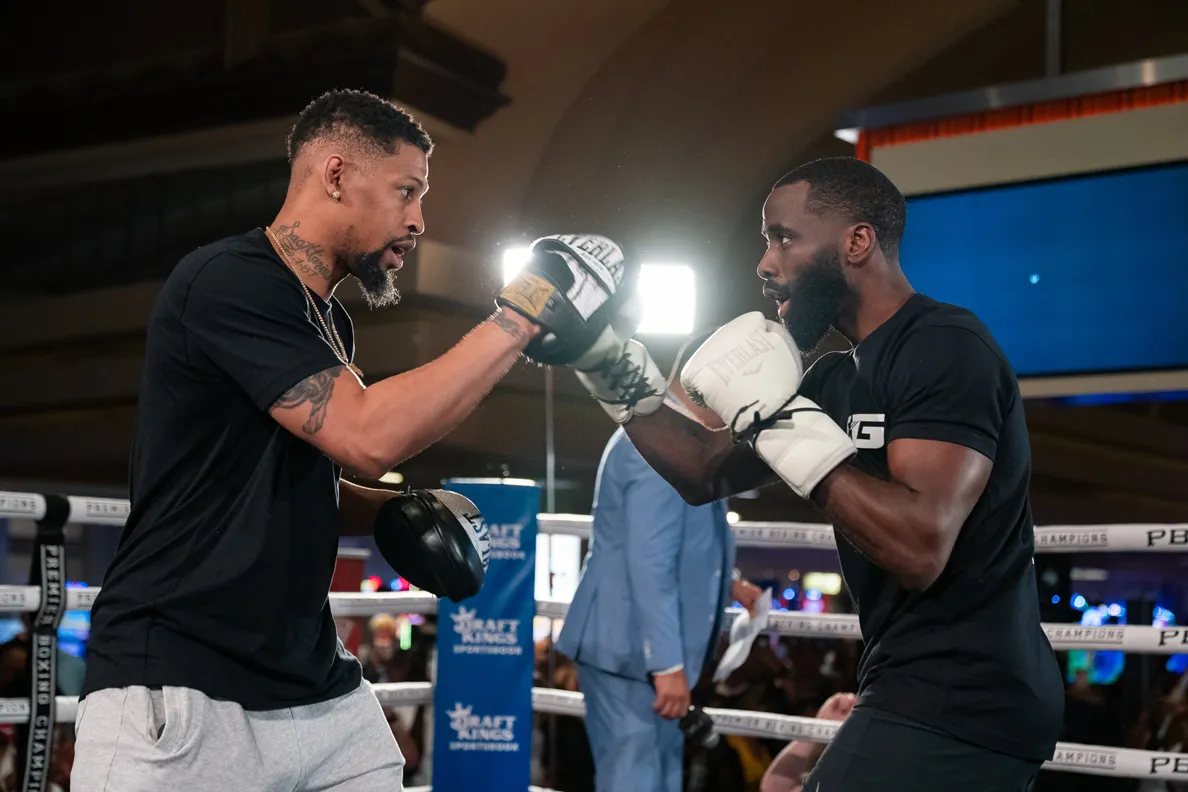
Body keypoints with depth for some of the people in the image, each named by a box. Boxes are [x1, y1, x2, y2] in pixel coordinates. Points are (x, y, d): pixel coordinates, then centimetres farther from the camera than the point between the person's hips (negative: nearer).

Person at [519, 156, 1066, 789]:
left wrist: (776, 415, -22)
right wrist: (612, 368, 6)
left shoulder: (944, 348, -15)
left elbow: (919, 547, -27)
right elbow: (706, 474, 18)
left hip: (953, 707, -10)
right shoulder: (840, 377, 14)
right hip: (934, 695, 10)